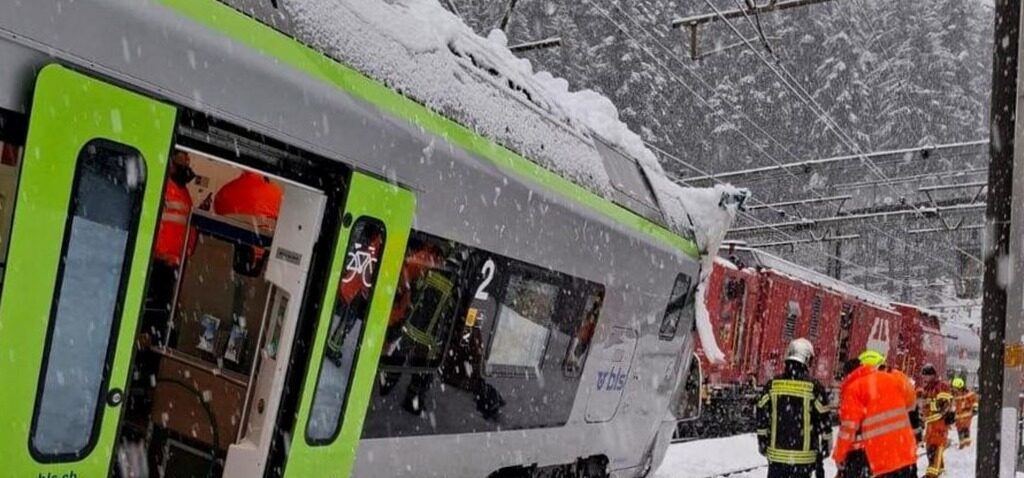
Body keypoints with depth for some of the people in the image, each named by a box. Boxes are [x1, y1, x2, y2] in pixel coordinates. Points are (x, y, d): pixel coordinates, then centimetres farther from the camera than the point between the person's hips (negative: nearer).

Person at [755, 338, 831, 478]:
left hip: (776, 455, 2)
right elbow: (824, 421, -3)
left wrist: (762, 444, 16)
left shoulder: (772, 384, -1)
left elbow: (762, 417, 4)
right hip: (803, 455, -2)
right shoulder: (815, 387, -9)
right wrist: (825, 447, 10)